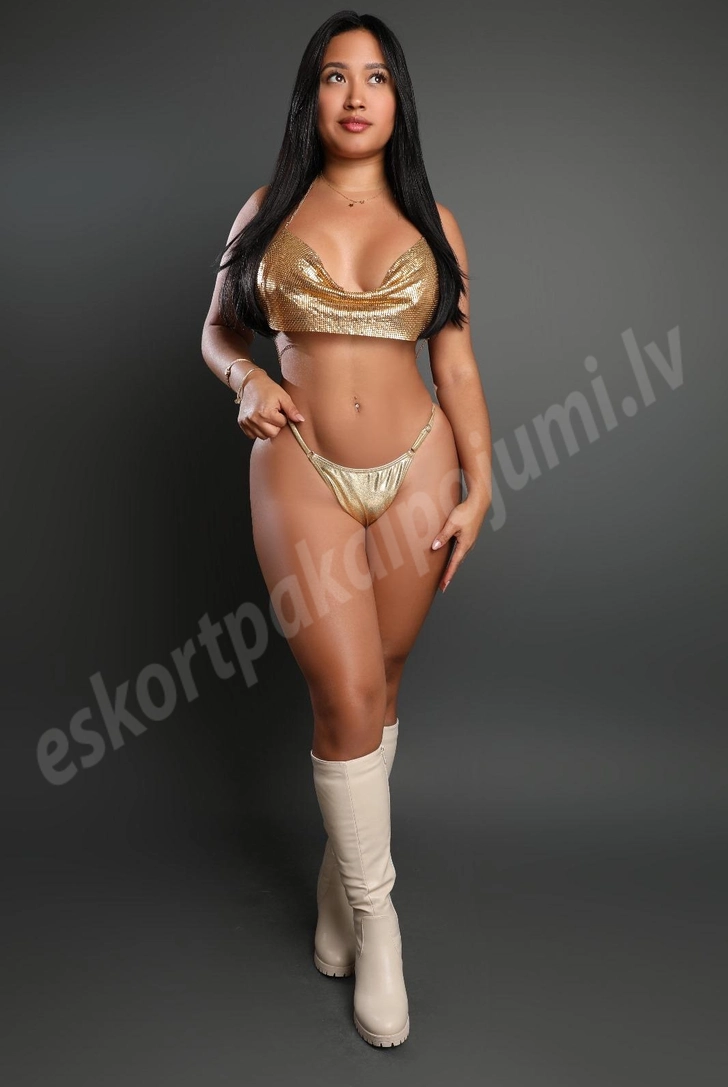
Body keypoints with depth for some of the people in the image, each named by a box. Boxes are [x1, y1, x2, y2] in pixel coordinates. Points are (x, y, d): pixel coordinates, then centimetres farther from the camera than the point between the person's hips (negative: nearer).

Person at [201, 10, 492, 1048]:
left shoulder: (430, 220, 8)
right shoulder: (268, 209, 8)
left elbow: (457, 365, 6)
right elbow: (217, 328, 13)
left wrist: (479, 487, -1)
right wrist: (247, 378, -10)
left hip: (416, 467, 1)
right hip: (301, 470, -1)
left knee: (379, 684, 9)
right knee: (346, 694, -5)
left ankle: (342, 867, 31)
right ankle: (373, 908, 15)